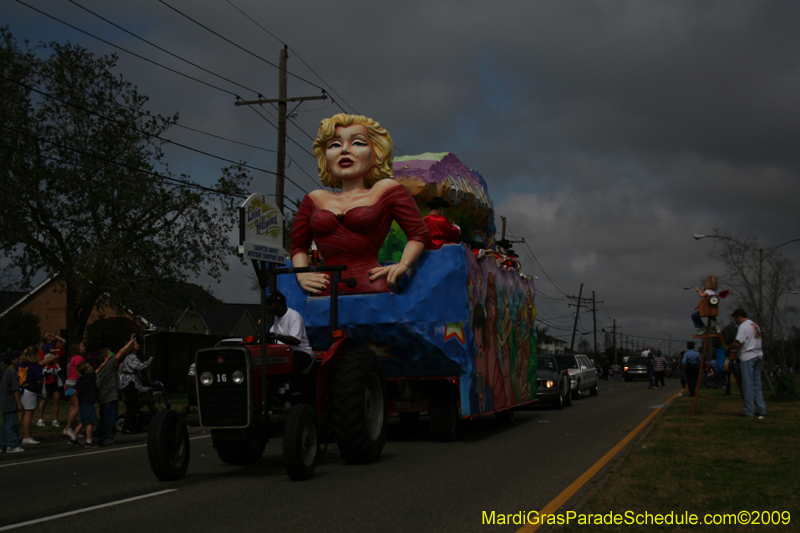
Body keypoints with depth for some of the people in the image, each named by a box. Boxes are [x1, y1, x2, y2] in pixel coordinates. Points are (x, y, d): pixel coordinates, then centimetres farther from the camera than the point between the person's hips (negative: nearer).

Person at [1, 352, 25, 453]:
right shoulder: (13, 373, -15)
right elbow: (15, 390, -18)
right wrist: (19, 403, -17)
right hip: (11, 404, -10)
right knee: (11, 424, -7)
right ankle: (12, 446, -7)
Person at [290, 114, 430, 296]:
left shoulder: (387, 190, 14)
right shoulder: (315, 200, 23)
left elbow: (419, 234, 13)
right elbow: (298, 246, 29)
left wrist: (402, 265, -2)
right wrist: (302, 275, 11)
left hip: (371, 289, -1)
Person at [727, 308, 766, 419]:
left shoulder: (744, 326, -11)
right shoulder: (755, 325, 17)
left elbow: (737, 343, -20)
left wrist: (728, 348, -1)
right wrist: (736, 349, 19)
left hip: (747, 358, -9)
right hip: (757, 356, 9)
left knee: (747, 385, -4)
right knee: (757, 385, 12)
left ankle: (748, 412, -2)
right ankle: (761, 410, 11)